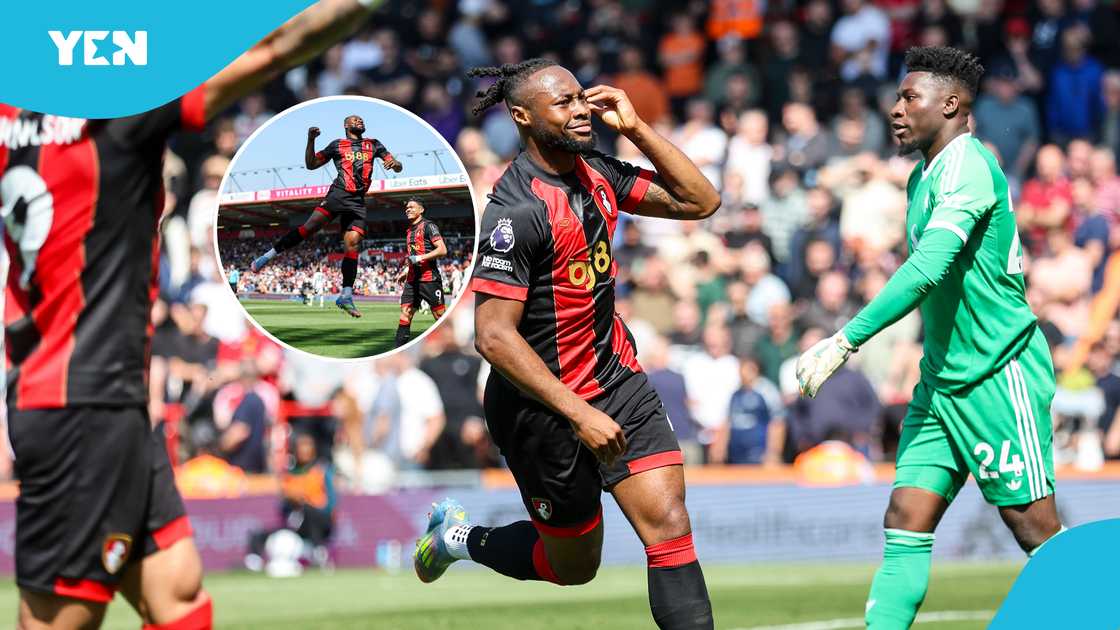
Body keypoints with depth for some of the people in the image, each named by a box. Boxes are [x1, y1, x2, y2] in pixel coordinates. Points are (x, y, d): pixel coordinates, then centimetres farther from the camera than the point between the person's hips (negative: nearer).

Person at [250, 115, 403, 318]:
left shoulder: (373, 145, 21)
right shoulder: (337, 145, 15)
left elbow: (398, 167, 18)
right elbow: (311, 164, 14)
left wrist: (393, 163, -7)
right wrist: (311, 141, -1)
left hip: (358, 202, 2)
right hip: (338, 193, -2)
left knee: (352, 243, -10)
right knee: (310, 226, -21)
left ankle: (346, 296, -10)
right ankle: (269, 255, -17)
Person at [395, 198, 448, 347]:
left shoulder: (428, 226, -6)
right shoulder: (410, 230, 20)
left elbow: (442, 250, -15)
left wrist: (420, 258, -19)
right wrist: (406, 270, 23)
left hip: (429, 278, -8)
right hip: (412, 279, 8)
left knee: (439, 315, -5)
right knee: (405, 313, 0)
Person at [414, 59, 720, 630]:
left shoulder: (594, 173, 2)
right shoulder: (516, 211, -22)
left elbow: (699, 201, 7)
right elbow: (494, 336, -25)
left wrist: (635, 128, -5)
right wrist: (579, 414, -25)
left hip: (617, 377, 6)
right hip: (544, 406, -6)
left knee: (670, 525, -10)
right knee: (573, 566, 10)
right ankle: (460, 537, 37)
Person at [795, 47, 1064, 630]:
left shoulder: (967, 168, -17)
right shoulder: (923, 177, 14)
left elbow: (928, 269, -29)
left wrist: (846, 341, -31)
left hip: (998, 377, -9)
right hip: (941, 379, 9)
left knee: (1035, 529, -4)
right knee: (905, 525, -2)